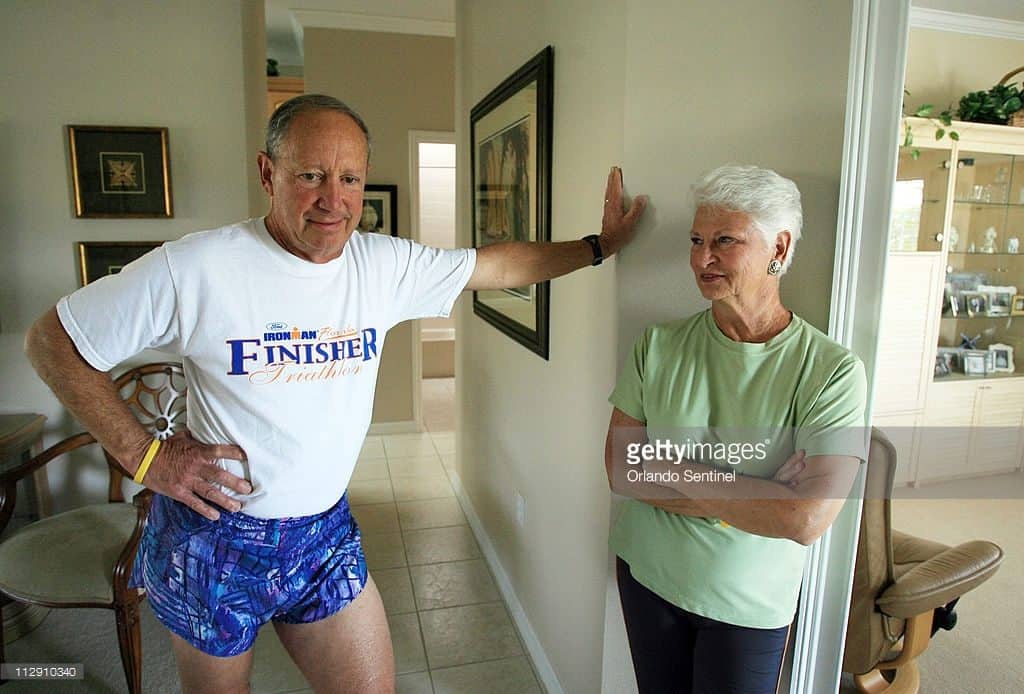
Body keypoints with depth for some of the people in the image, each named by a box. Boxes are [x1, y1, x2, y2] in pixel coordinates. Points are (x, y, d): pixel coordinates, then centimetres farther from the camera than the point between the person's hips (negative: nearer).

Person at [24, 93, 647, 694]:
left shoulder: (385, 265, -6)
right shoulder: (194, 268, -18)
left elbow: (501, 264, 2)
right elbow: (52, 340, -9)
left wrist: (599, 245, 2)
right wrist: (146, 456, -14)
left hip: (326, 532, 3)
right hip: (216, 535, -2)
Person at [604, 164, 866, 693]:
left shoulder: (832, 371, -19)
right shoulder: (659, 346, -10)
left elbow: (807, 520, -27)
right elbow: (620, 468, -12)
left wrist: (670, 471, -22)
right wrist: (752, 496, -20)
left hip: (748, 605, -2)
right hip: (647, 575, 3)